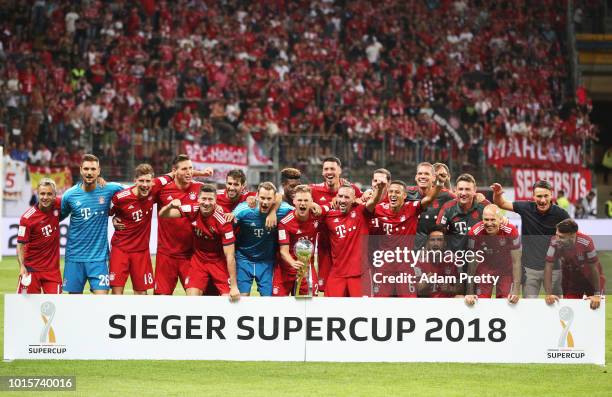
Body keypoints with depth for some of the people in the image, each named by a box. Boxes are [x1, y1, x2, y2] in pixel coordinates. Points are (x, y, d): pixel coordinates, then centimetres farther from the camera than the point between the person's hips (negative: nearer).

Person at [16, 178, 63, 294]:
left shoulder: (57, 205, -4)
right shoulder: (27, 218, -14)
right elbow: (21, 244, -10)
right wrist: (22, 266, -24)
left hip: (52, 269, 3)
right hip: (31, 268, -3)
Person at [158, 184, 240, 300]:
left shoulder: (223, 220, -24)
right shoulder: (193, 211, -14)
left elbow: (230, 256, -22)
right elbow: (162, 215, -8)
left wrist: (234, 286, -23)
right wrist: (170, 206, -32)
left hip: (219, 262, -3)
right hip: (198, 260, 3)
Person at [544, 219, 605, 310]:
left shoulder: (586, 242, -36)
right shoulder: (555, 242, -29)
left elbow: (594, 268, -25)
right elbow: (548, 267, -22)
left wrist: (597, 294, -21)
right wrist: (549, 294, -27)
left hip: (590, 278, -2)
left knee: (595, 306, -4)